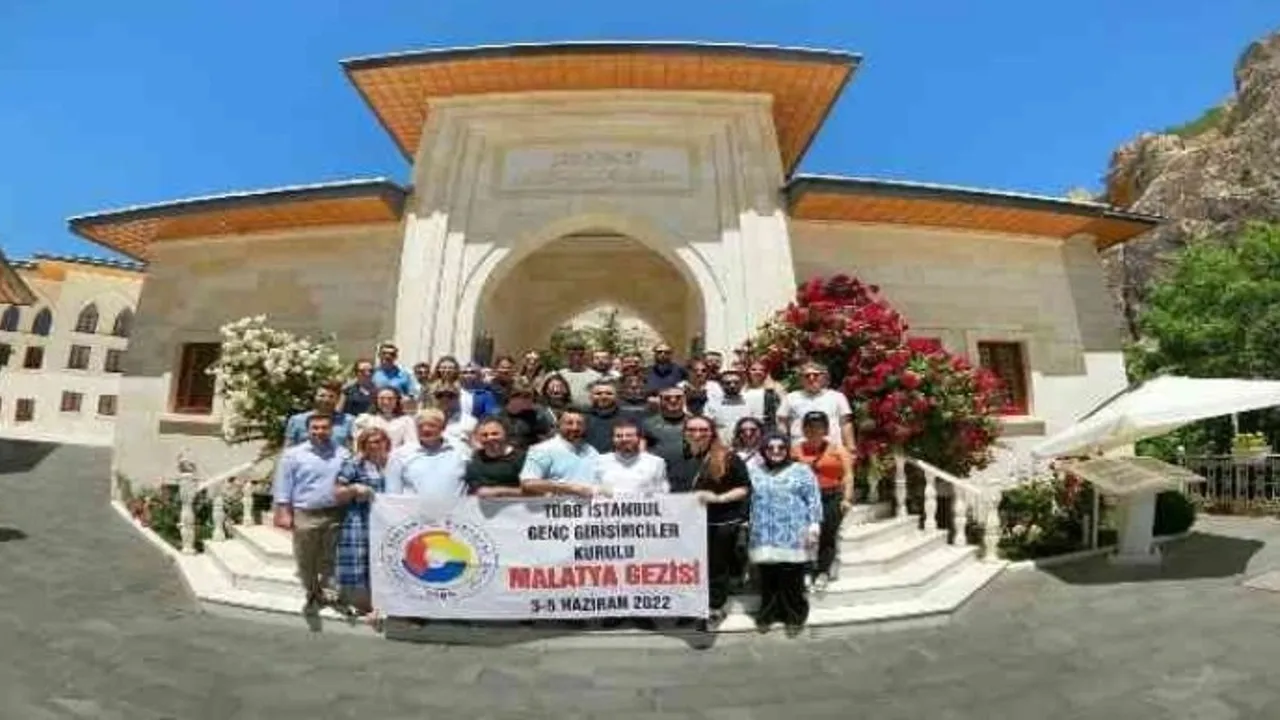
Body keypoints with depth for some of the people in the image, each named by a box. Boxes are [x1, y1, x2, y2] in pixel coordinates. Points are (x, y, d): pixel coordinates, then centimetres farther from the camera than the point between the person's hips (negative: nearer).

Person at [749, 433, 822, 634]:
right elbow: (749, 502, 17)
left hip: (793, 538, -3)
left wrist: (813, 525, -9)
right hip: (764, 538, 3)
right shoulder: (755, 473, 14)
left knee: (791, 580, 0)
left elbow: (813, 500, 0)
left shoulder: (802, 471, 5)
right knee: (767, 579, 6)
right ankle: (767, 614, 22)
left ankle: (794, 616, 17)